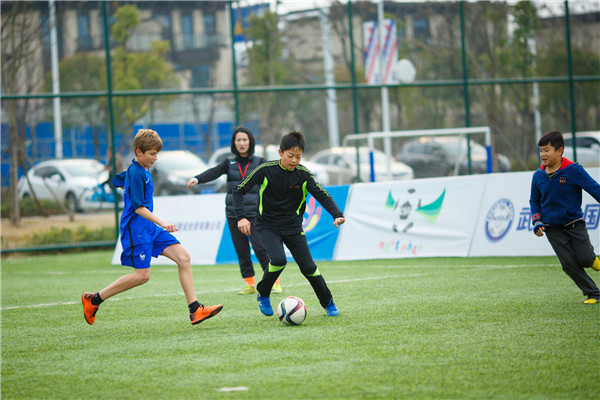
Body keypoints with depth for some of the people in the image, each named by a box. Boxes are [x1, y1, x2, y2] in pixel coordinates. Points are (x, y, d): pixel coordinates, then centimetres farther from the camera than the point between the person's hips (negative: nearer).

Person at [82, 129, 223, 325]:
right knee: (142, 275, -11)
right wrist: (162, 223, -28)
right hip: (136, 228, -9)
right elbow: (139, 207, -21)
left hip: (150, 227, 9)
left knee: (183, 257, -4)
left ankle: (195, 310, -7)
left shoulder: (143, 169, 13)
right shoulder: (135, 173, -16)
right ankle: (93, 299, 3)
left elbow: (118, 181, 32)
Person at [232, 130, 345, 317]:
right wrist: (241, 217, -19)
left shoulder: (303, 174, -8)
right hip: (268, 226, -2)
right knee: (278, 259, -27)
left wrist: (337, 215, -24)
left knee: (308, 266, -3)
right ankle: (263, 294, -1)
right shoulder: (266, 170, -14)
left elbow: (323, 196, -6)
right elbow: (239, 191, -8)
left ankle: (328, 303, 18)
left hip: (293, 227, 2)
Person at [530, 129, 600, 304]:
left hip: (575, 224, -3)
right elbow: (534, 201, 13)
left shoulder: (573, 170, -12)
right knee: (569, 264, -5)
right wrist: (537, 221, -1)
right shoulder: (538, 176, 0)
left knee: (584, 259, -13)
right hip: (553, 229, 3)